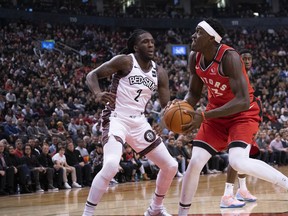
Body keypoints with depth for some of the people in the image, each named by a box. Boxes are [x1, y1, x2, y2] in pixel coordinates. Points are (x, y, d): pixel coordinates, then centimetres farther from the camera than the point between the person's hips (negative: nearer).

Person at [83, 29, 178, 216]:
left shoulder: (159, 73, 8)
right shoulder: (125, 61, -9)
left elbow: (167, 106, 9)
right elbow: (92, 75, -10)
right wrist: (98, 94, -30)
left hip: (139, 122, 7)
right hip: (116, 119, -7)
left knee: (171, 166, 8)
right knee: (111, 165, -32)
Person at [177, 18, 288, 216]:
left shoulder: (229, 57, -29)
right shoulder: (194, 58, -7)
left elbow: (243, 101, -34)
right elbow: (194, 93, 9)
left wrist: (204, 116, -36)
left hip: (244, 113, -6)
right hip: (217, 113, 7)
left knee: (238, 162, -28)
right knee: (195, 162, -4)